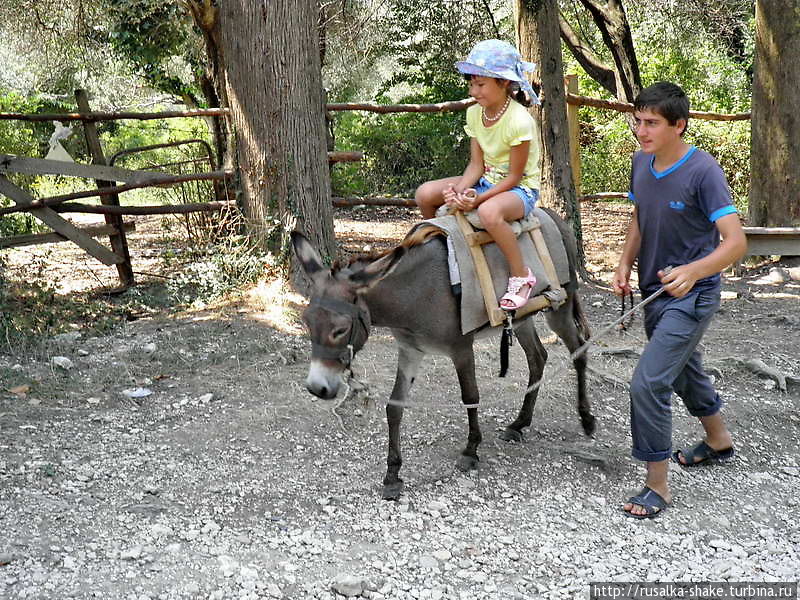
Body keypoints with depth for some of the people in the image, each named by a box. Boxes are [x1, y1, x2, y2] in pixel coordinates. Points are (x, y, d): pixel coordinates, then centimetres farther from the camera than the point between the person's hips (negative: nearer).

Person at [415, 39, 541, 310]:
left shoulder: (520, 121, -22)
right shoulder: (474, 114, 0)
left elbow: (514, 176, -19)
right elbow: (476, 164, 0)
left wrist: (477, 199, -28)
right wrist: (459, 191, -19)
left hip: (520, 188, -7)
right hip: (487, 180, 8)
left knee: (489, 211, -42)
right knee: (425, 194, -8)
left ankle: (521, 276, -23)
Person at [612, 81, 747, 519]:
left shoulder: (703, 171, -22)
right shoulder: (641, 163, 0)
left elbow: (735, 241, -28)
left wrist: (693, 271, -45)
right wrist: (625, 264, 0)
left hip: (690, 297, -8)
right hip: (654, 292, 8)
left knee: (648, 383, -16)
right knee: (683, 369, 26)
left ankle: (657, 486, 0)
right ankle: (719, 441, 52)